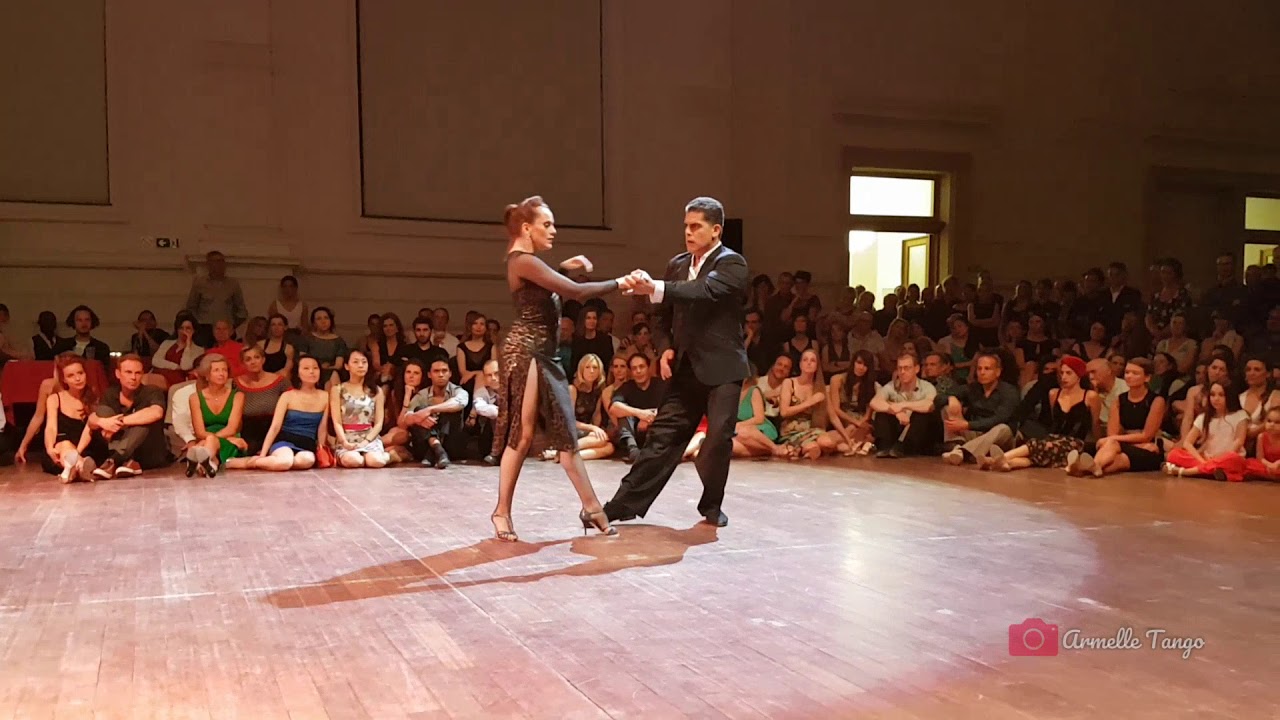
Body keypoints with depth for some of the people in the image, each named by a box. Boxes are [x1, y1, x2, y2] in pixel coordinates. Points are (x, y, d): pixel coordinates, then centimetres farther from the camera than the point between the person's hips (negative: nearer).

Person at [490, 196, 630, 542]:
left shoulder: (527, 261, 16)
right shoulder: (523, 261, -14)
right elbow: (574, 292, -21)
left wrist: (564, 267, 21)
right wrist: (618, 283, -14)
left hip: (542, 354, 10)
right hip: (525, 352, -10)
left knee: (565, 432, 6)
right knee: (523, 434, -4)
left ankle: (591, 507, 8)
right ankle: (503, 511, 7)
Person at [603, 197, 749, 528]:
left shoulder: (732, 263, -9)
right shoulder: (677, 265, 11)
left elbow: (704, 291, -29)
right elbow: (665, 315, 19)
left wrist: (655, 288, -41)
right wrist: (667, 348, 0)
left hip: (722, 367, -5)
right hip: (686, 367, 5)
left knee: (718, 438, -2)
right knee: (663, 435, 5)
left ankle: (712, 504, 18)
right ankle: (627, 502, 6)